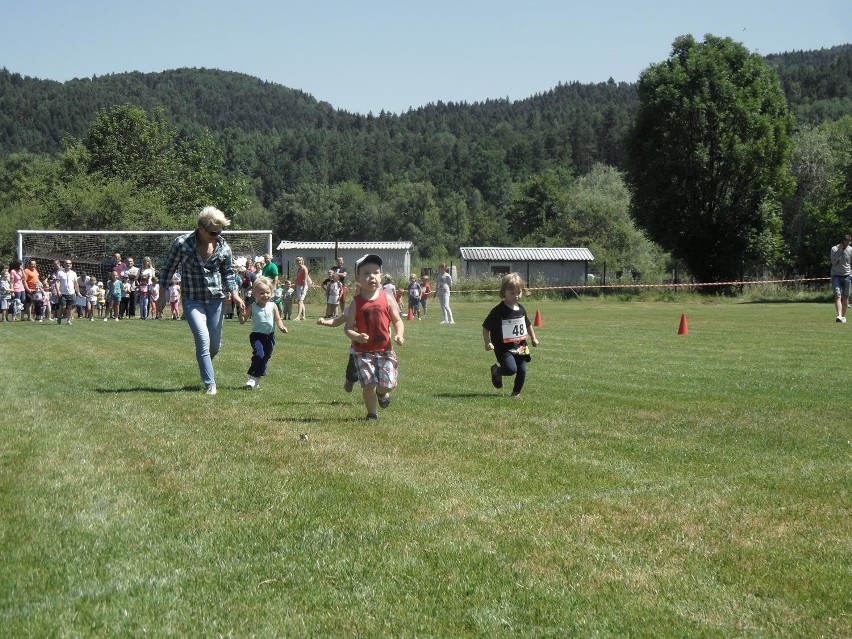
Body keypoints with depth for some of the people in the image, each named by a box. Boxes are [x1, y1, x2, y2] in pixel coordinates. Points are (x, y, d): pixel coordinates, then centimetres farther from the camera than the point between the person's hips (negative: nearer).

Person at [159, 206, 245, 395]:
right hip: (192, 300, -3)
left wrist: (235, 294, -4)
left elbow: (228, 273, 10)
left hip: (216, 299, 3)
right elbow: (168, 269, 0)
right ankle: (210, 384, -10)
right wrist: (162, 295, 2)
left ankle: (205, 368, 40)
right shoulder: (182, 243, -12)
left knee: (215, 344, 9)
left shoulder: (223, 248, -4)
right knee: (203, 340, -17)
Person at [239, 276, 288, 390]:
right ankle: (252, 378, -10)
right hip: (257, 335, -4)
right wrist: (242, 314, -25)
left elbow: (278, 320, -2)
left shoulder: (273, 306, -2)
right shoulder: (252, 307, -7)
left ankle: (257, 380, 27)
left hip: (269, 336, 4)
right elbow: (242, 321, -4)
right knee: (259, 355, -23)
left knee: (266, 357, 11)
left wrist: (281, 327, -22)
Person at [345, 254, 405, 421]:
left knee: (388, 384, -6)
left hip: (385, 349, 1)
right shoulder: (356, 302, -3)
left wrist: (399, 334, -14)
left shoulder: (387, 298, 1)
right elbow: (348, 328, -2)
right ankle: (371, 413, 18)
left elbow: (397, 320, 7)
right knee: (368, 384, -8)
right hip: (364, 351, -1)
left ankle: (381, 393, 33)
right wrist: (357, 337, -23)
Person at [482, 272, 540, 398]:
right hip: (504, 348, -6)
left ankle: (516, 392, 25)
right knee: (511, 369, -21)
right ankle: (496, 370, 11)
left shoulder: (521, 309, 6)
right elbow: (486, 328, -9)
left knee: (522, 371, 3)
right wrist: (488, 343, -17)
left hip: (520, 347, 6)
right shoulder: (498, 311, -14)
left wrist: (533, 338, 24)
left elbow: (528, 325, 25)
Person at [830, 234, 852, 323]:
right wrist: (839, 250, -16)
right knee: (837, 296, -15)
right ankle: (839, 316, -25)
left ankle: (843, 316, 18)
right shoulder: (834, 249, -1)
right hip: (836, 276, -2)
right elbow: (833, 262, -12)